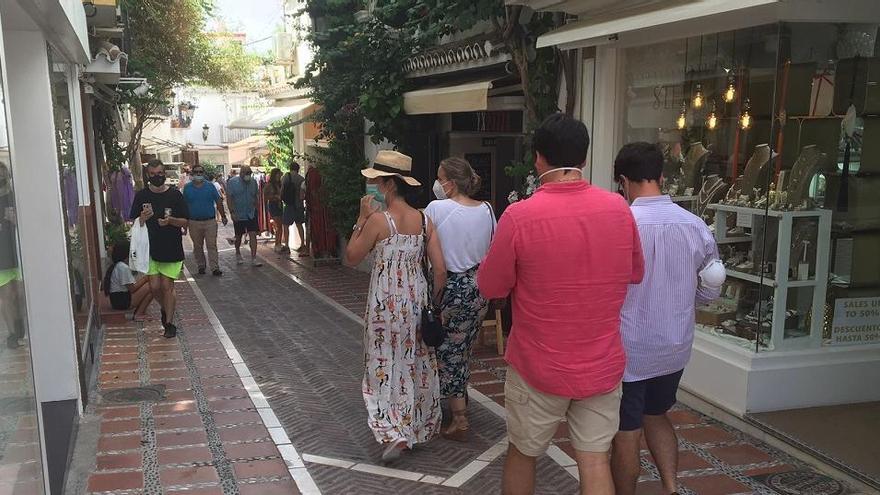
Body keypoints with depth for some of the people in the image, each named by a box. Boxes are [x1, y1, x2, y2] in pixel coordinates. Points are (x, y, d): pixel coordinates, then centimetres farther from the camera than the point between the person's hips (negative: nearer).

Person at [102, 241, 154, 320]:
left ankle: (138, 312, 6)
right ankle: (138, 315, -7)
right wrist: (144, 279, -6)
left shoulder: (115, 266, 12)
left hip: (116, 300, 10)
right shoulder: (124, 268, -20)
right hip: (123, 302, -10)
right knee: (149, 287, -12)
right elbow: (132, 289, -20)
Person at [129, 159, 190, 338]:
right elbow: (133, 223, 6)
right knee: (154, 286, 2)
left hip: (172, 249, -2)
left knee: (167, 286, 0)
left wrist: (170, 220, -20)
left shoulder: (175, 194, -4)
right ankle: (165, 308, 32)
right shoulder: (141, 196, 2)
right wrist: (143, 218, -16)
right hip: (150, 248, 2)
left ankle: (169, 323, 11)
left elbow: (186, 222, -1)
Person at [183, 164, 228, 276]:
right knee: (197, 246, 10)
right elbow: (184, 205, 10)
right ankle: (201, 266, 22)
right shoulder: (187, 188, 5)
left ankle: (215, 268, -4)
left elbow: (218, 202, 5)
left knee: (212, 246, -4)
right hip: (194, 222, 2)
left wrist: (223, 216, 3)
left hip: (210, 221, -2)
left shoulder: (210, 186, 2)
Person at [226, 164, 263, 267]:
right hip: (238, 215, -2)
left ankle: (253, 259, -8)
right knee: (238, 236, 12)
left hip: (251, 214, 2)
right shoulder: (232, 182, -8)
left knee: (253, 235, -8)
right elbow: (229, 198, -11)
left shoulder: (253, 182, 4)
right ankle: (238, 254, 36)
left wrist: (256, 209, 12)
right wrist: (232, 212, -17)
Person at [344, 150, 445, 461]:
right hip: (417, 300, 5)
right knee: (417, 364, 18)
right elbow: (440, 270, -3)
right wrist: (431, 304, 9)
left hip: (386, 303, -5)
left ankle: (395, 433, -2)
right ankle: (422, 427, 33)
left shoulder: (378, 220, -17)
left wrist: (362, 218, -4)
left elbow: (351, 258, -5)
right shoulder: (424, 220, -2)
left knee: (385, 365, 8)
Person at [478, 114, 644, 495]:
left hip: (539, 366, -3)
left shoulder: (520, 216, -19)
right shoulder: (619, 209, -6)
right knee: (595, 462, 12)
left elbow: (490, 287, -7)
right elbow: (635, 273, 10)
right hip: (602, 366, 3)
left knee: (522, 454, 19)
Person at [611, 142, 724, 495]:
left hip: (627, 350, -5)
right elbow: (711, 289, 4)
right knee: (656, 416, 26)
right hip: (675, 347, 5)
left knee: (625, 434, 11)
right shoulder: (696, 225, -5)